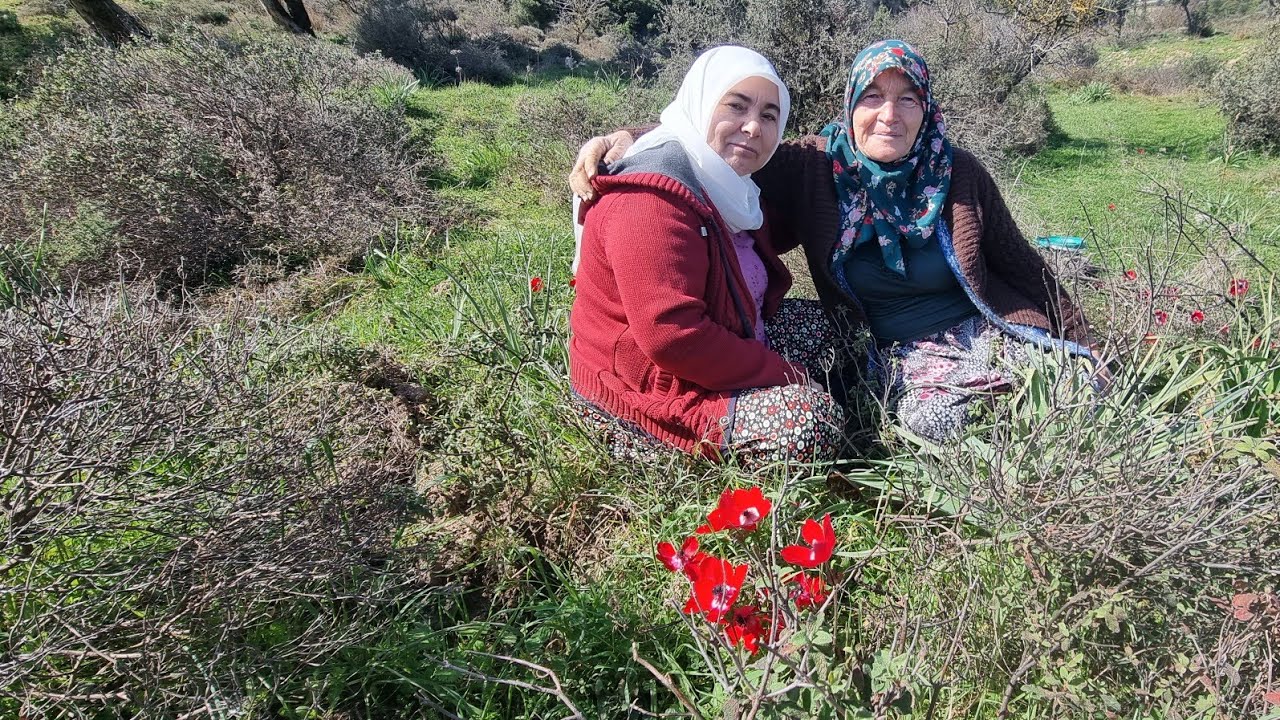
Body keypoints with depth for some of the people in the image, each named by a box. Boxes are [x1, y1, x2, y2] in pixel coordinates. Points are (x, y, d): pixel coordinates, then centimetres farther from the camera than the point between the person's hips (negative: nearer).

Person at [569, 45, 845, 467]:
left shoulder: (724, 187, 8)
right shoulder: (653, 196, -24)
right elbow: (671, 335, -31)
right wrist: (784, 375, -21)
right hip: (644, 391, -10)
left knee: (825, 322, 17)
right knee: (813, 419, -21)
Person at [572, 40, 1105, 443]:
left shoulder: (958, 174, -6)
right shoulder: (814, 169, -9)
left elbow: (1019, 264, 4)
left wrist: (1080, 343, 8)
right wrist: (626, 140, -27)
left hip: (985, 332, 2)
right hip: (901, 353, -1)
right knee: (929, 420, -31)